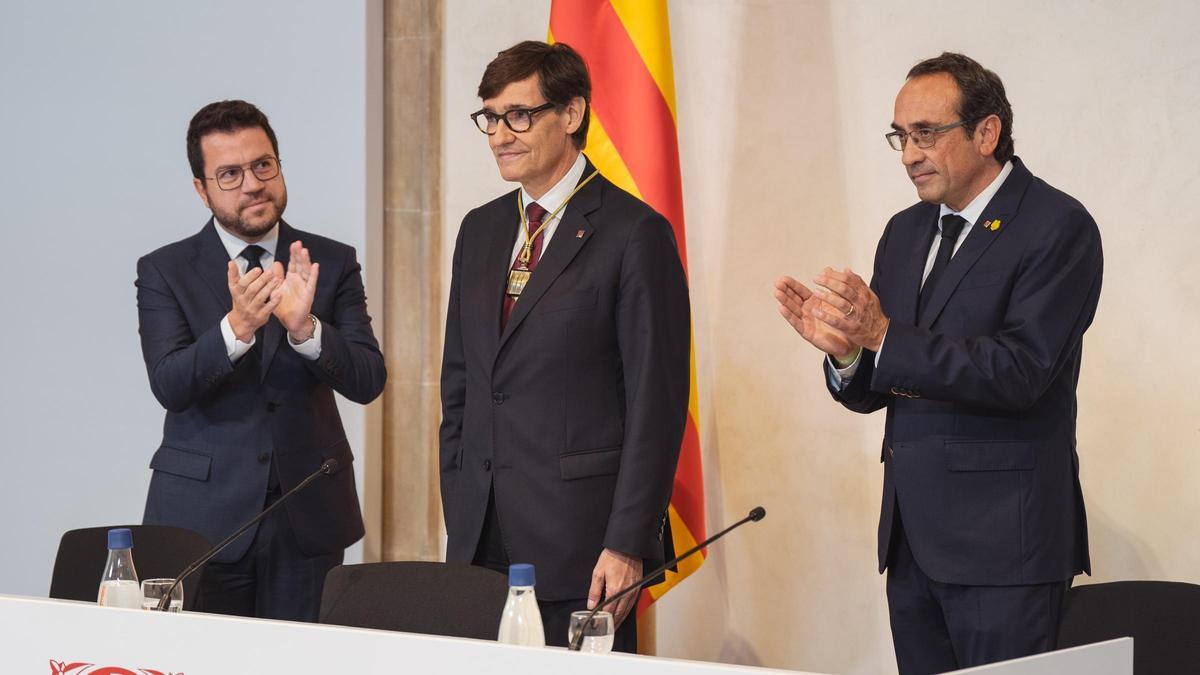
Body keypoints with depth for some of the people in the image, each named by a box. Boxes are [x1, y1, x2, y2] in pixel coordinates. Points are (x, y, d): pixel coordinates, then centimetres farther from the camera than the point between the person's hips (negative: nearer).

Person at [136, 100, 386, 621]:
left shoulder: (332, 264, 5)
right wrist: (236, 328, -29)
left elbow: (367, 381, -5)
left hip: (307, 518, 1)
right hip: (203, 519, -1)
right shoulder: (165, 272, 1)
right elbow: (170, 384, -12)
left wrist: (304, 327, -23)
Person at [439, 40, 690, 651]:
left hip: (580, 540, -6)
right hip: (480, 540, 6)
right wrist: (458, 518, 13)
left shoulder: (635, 233, -6)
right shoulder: (481, 230, 15)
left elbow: (656, 405, -10)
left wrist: (626, 544, -14)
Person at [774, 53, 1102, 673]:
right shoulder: (906, 232, 14)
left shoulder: (1058, 227, -8)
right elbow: (873, 392, 14)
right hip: (912, 538, 7)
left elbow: (1020, 371, -19)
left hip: (1004, 538, -7)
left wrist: (884, 336, -24)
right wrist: (844, 349, -9)